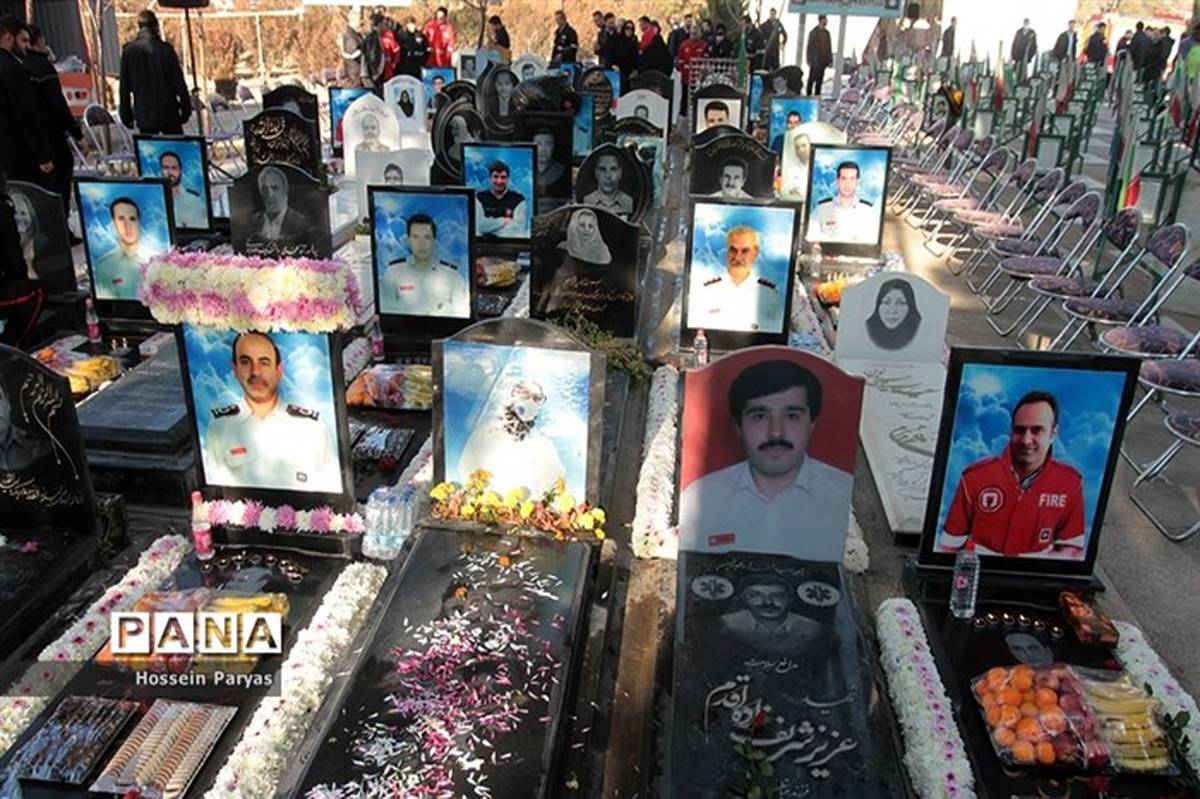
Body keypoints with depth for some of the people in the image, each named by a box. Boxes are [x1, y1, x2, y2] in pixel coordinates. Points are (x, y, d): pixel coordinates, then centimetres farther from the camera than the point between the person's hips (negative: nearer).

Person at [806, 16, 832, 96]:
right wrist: (809, 59, -11)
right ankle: (808, 94, 5)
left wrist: (830, 60, 11)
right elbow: (809, 47, -6)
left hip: (823, 61, 5)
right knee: (812, 78, -2)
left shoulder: (826, 33, 11)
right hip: (815, 61, -5)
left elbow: (829, 47, 15)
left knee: (820, 79, 7)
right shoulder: (814, 32, -6)